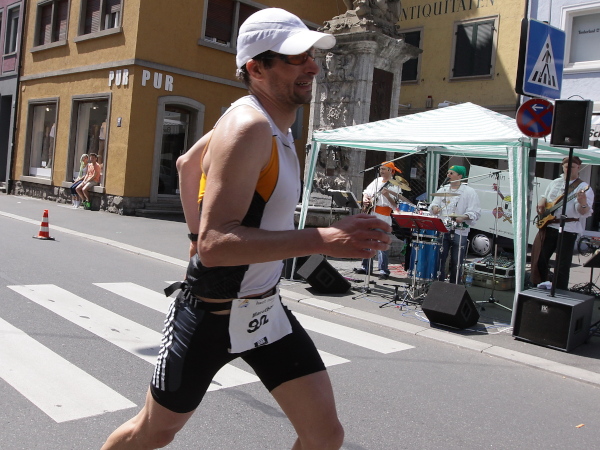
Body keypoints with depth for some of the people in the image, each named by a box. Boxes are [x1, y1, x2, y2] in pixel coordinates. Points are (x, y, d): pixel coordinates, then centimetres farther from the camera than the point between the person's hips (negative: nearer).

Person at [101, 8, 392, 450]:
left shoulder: (273, 123, 5)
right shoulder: (249, 127, -23)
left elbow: (187, 162, 19)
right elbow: (215, 244, -33)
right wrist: (323, 239, -37)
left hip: (265, 311, 8)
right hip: (211, 314, -7)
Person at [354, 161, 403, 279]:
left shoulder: (395, 186, -4)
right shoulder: (376, 181, 15)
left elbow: (395, 205, -12)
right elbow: (366, 192, 25)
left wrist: (387, 195, -25)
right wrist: (365, 200, 5)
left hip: (383, 219, -7)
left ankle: (383, 270, -5)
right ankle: (366, 266, 21)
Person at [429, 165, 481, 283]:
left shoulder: (469, 192, -1)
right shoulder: (442, 190, 15)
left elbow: (475, 213, -6)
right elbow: (433, 204, 16)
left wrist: (464, 217, -25)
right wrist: (434, 208, -9)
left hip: (460, 232, -3)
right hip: (442, 230, 4)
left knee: (456, 263, 4)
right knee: (439, 259, 2)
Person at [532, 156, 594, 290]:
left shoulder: (583, 188, -6)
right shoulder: (555, 183, 13)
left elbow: (584, 213, -16)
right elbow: (544, 197, 28)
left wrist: (583, 204, -38)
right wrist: (541, 203, 5)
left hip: (567, 230, -6)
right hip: (547, 225, 6)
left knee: (562, 265, -3)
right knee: (539, 257, 10)